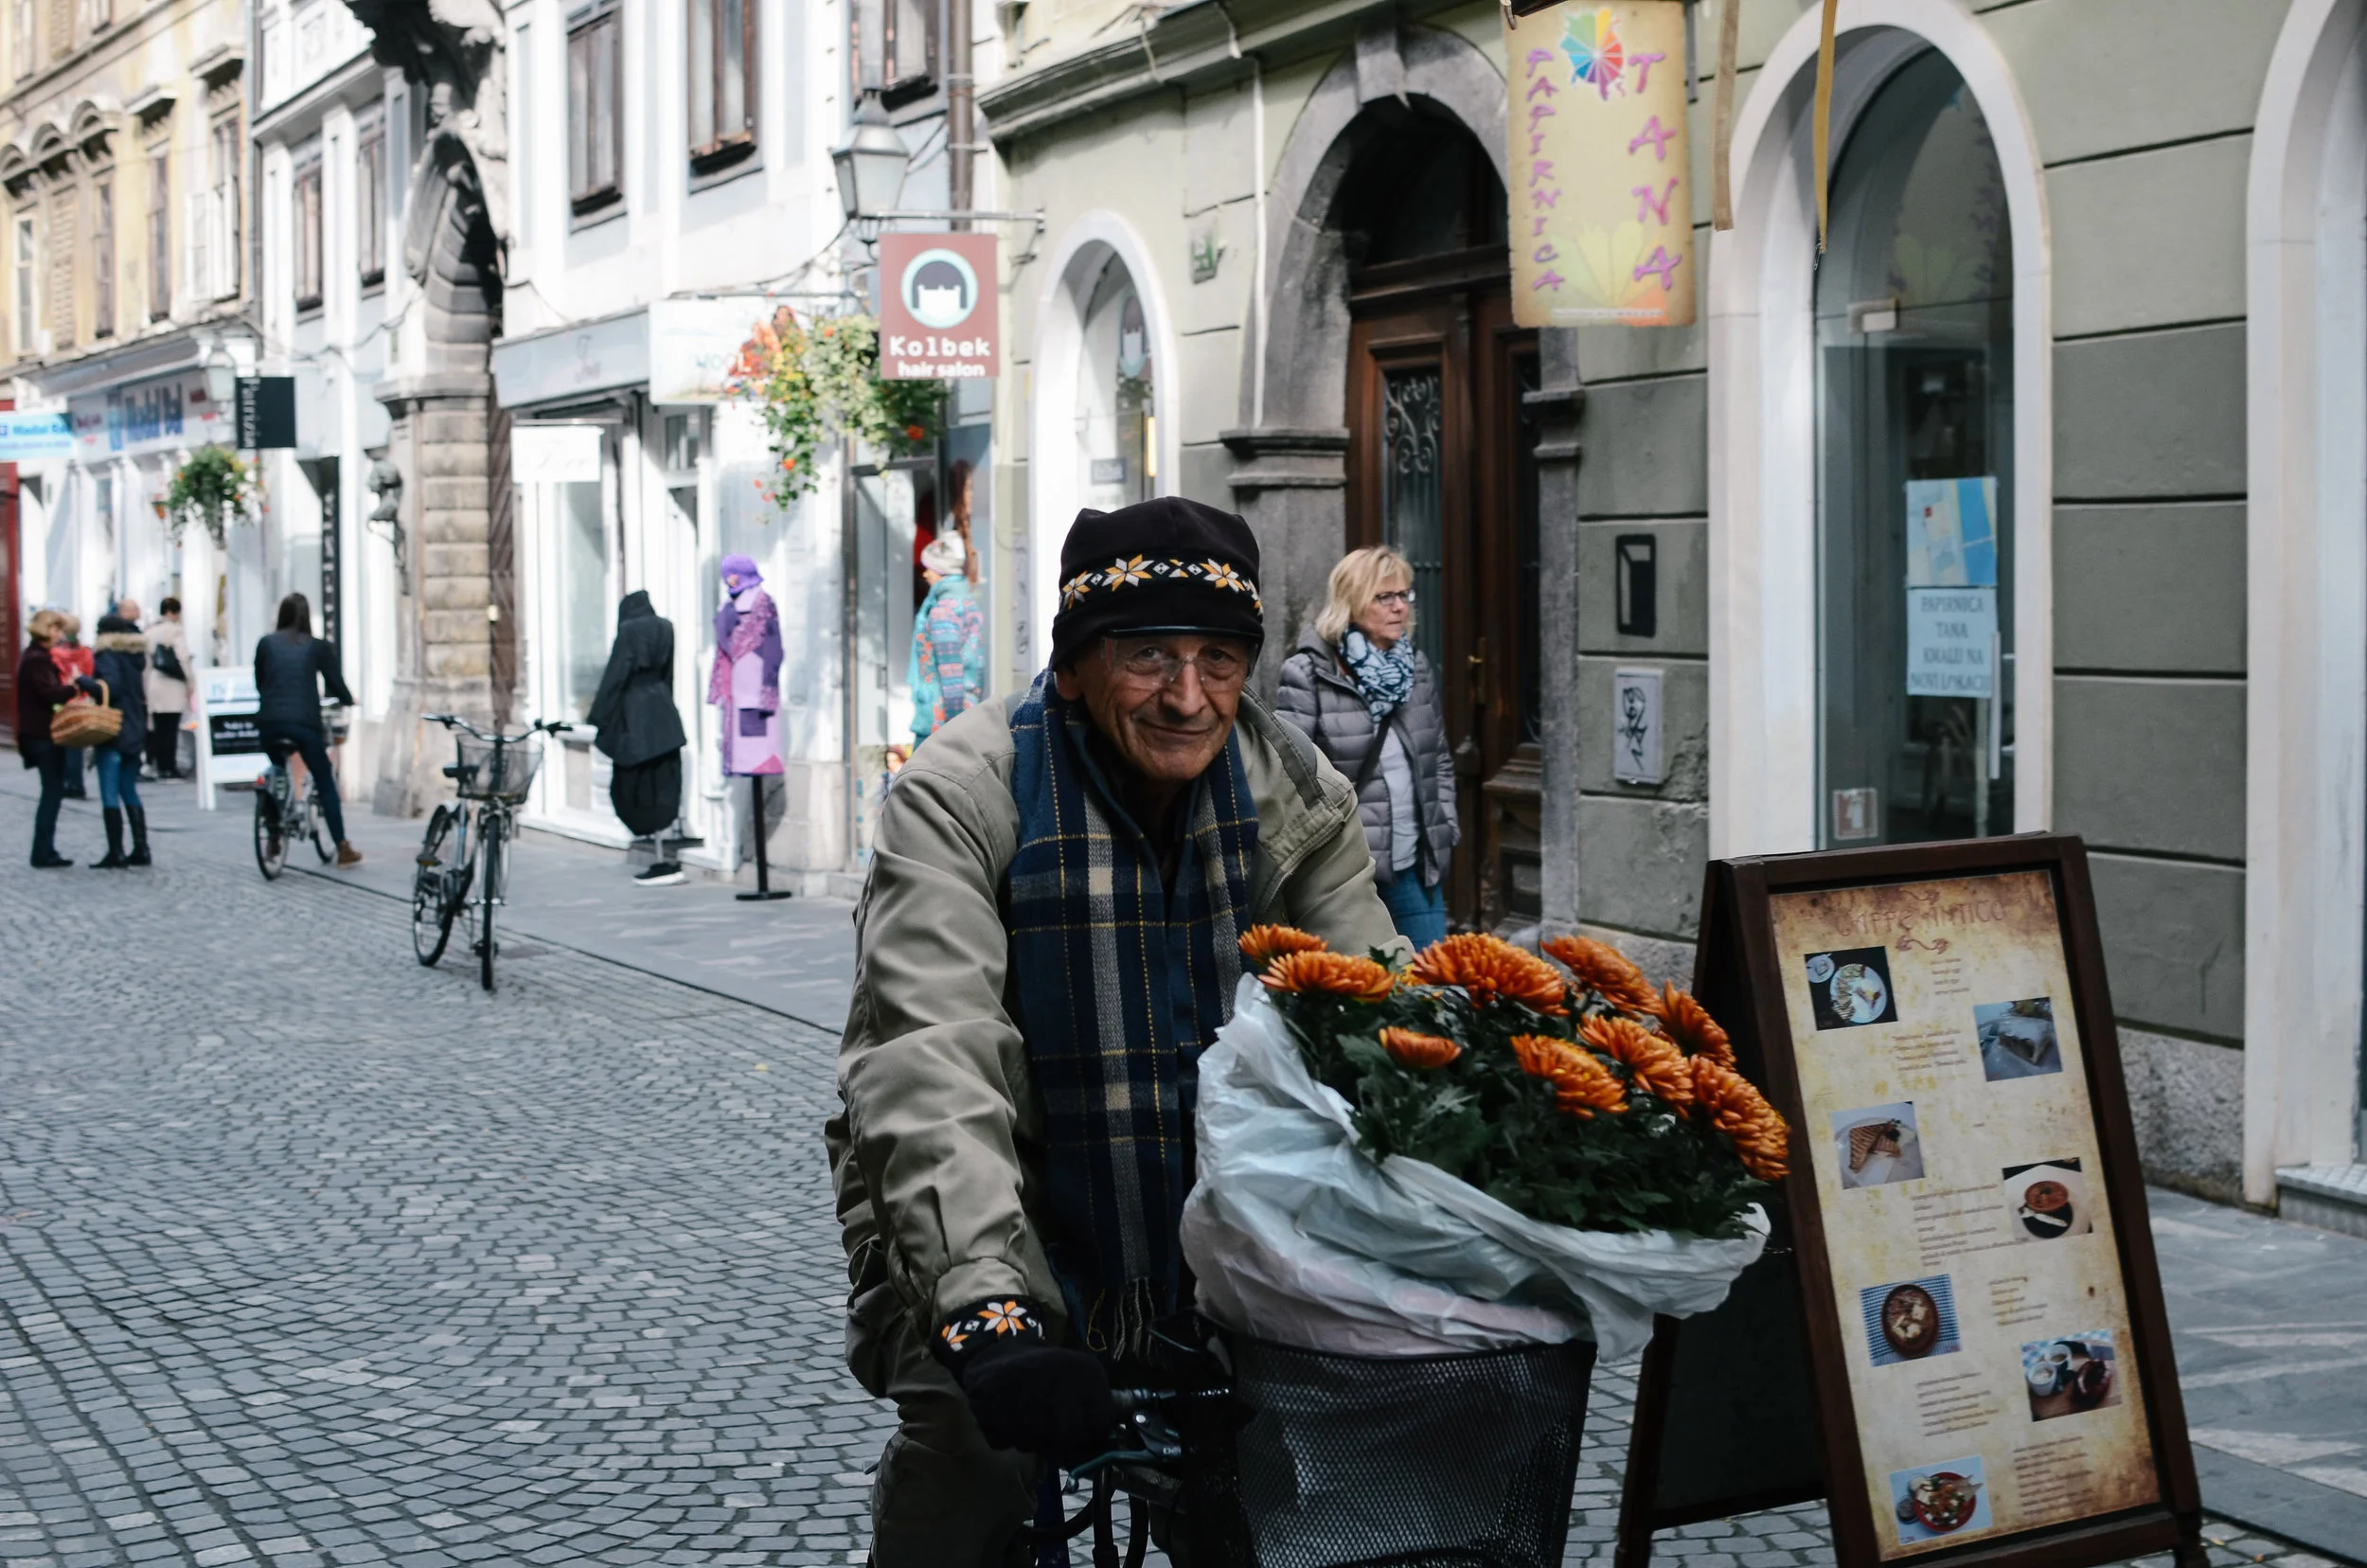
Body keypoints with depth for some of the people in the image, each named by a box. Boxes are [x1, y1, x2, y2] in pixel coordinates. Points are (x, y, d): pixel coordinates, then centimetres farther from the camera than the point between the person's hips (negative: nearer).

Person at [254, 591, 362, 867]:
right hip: (304, 722, -2)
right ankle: (343, 850, 6)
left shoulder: (266, 643, 10)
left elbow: (259, 682, 17)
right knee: (326, 782, 7)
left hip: (270, 721, 2)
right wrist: (348, 700, 29)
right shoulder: (317, 647, 6)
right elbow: (334, 682, 8)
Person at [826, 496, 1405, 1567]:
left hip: (1212, 1225, 4)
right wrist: (982, 1302, -43)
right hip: (988, 1211, -4)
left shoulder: (1293, 792, -4)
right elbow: (932, 1064, -29)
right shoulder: (963, 792, -18)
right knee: (971, 1438, -28)